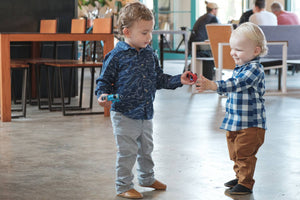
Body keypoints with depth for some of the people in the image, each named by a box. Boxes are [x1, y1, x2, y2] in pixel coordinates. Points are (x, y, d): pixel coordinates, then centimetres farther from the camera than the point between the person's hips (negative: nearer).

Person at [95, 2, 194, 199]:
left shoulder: (150, 55, 5)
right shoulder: (117, 56, -13)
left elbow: (159, 79, 14)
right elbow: (104, 80, -6)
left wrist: (179, 80, 4)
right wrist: (103, 95, -24)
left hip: (146, 114, 6)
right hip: (124, 114, -6)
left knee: (146, 148, 22)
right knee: (127, 152, -3)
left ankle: (147, 178, 42)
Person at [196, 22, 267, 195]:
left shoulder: (255, 69, -20)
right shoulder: (239, 68, 10)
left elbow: (236, 84, -35)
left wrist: (212, 85, -45)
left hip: (251, 123, -9)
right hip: (234, 121, 9)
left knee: (244, 154, -3)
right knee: (236, 153, 19)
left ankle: (246, 184, 8)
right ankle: (240, 177, 34)